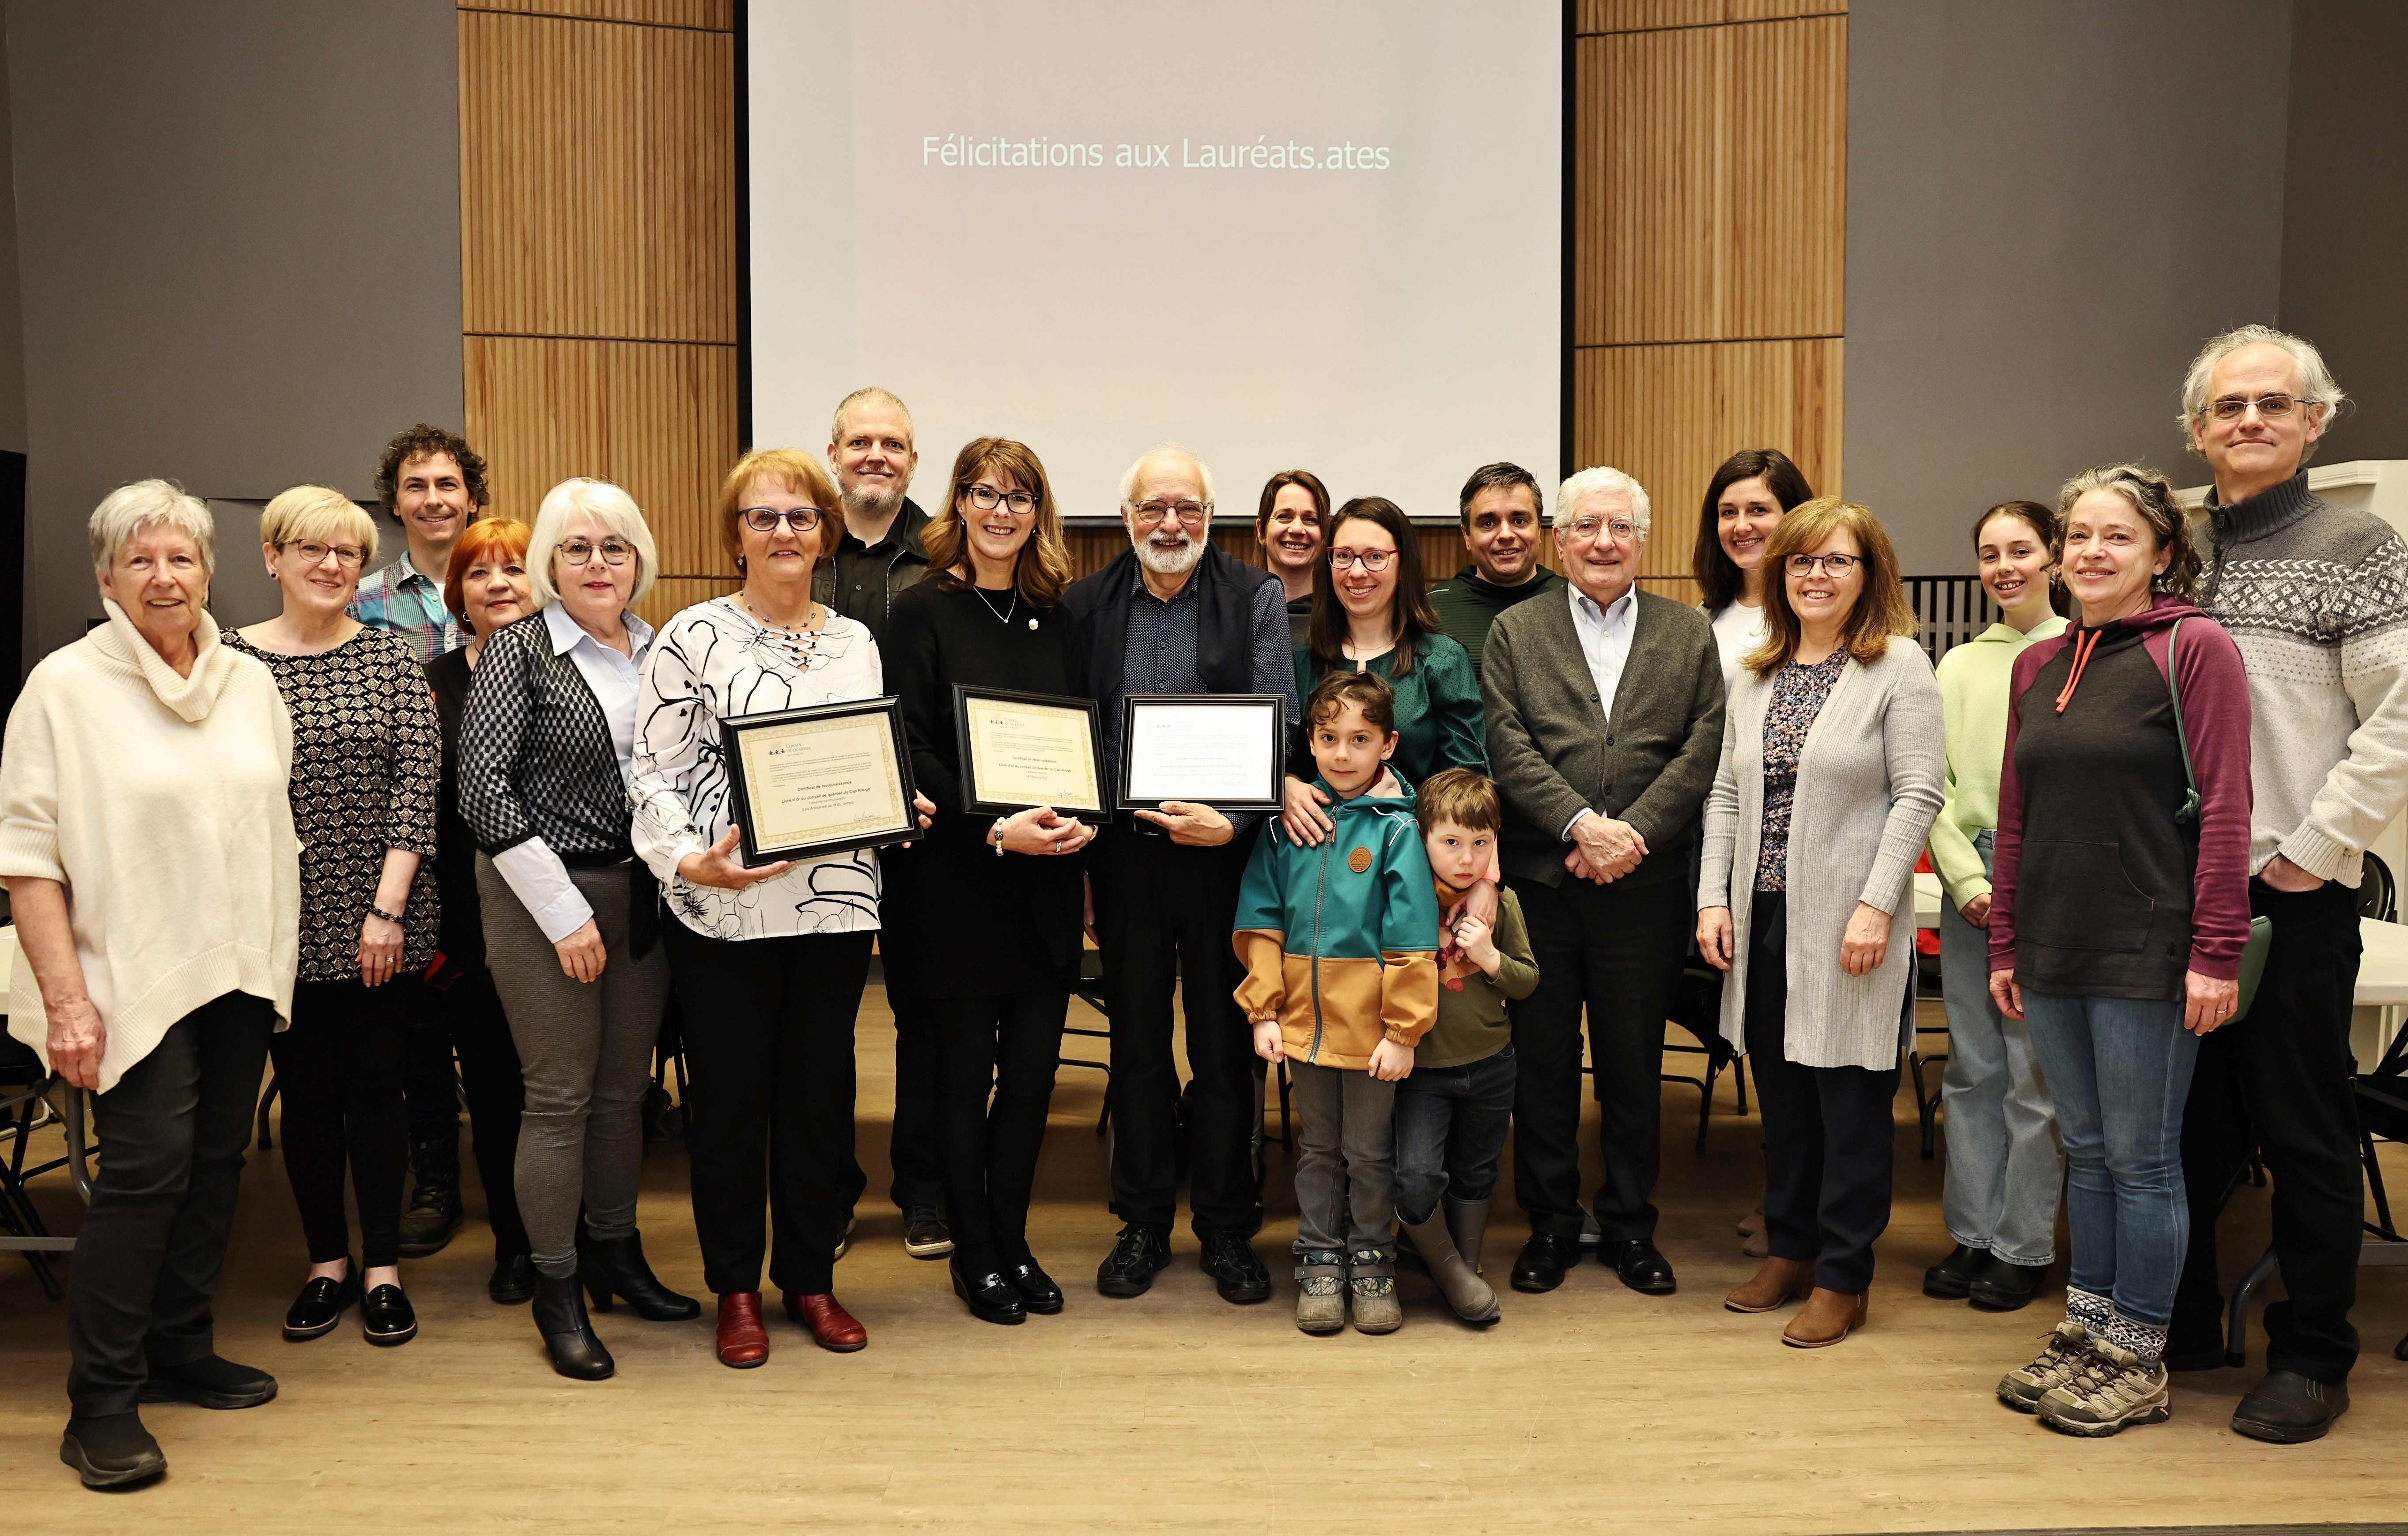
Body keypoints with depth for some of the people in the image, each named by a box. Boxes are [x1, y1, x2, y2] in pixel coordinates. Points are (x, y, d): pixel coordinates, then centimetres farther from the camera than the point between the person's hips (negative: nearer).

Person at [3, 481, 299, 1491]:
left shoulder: (250, 684, 9)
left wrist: (282, 959, 11)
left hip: (242, 973, 5)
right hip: (134, 980, -5)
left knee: (217, 1163, 10)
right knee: (147, 1170, -8)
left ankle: (180, 1351, 26)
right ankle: (101, 1406, 6)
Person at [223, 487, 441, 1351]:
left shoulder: (392, 659, 1)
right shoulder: (233, 659, 2)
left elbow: (418, 787, -4)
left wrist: (389, 907, -10)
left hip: (376, 916, -1)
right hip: (283, 917, 1)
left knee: (375, 1085, 4)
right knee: (306, 1091, 10)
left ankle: (382, 1270, 17)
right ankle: (327, 1264, 24)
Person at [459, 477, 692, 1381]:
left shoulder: (662, 652, 8)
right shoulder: (519, 650, -6)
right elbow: (484, 787, -12)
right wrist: (567, 913, -15)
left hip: (643, 897, 5)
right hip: (544, 898, -5)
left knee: (626, 1085, 14)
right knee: (560, 1095, 1)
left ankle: (615, 1253, 31)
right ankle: (555, 1289, 15)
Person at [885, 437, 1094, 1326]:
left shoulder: (1053, 617, 11)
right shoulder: (923, 611, -3)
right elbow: (913, 751, -9)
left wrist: (1083, 818, -7)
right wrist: (993, 828, -20)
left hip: (1046, 881, 4)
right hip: (957, 879, -4)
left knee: (1034, 1068, 8)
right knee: (967, 1069, 5)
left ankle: (1014, 1241, 25)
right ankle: (975, 1254, 21)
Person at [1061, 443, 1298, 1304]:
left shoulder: (1256, 599, -1)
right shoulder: (1085, 605, 7)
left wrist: (1231, 821, -21)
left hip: (1225, 851, -2)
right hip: (1124, 853, 2)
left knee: (1225, 1043, 6)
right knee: (1136, 1041, 12)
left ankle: (1226, 1228, 22)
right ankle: (1143, 1223, 26)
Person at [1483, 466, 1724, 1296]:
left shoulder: (1690, 634, 8)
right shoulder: (1515, 632, 6)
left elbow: (1701, 751, -2)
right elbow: (1509, 747, -5)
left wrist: (1631, 834, -13)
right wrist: (1581, 824, -17)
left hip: (1644, 887, 1)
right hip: (1538, 880, 0)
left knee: (1634, 1064, 11)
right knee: (1542, 1062, 8)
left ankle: (1630, 1225, 25)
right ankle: (1550, 1222, 22)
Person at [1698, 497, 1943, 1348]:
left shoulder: (1900, 665, -4)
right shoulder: (1755, 674, 12)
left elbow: (1918, 794, -9)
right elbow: (1726, 793, 12)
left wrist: (1875, 906, -16)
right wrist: (1713, 898, 4)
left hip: (1847, 923, -5)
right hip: (1761, 917, 5)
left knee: (1851, 1101, 3)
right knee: (1782, 1093, 14)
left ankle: (1843, 1279, 14)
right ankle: (1790, 1250, 28)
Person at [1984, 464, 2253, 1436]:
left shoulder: (2195, 648, -6)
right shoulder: (2037, 667, 12)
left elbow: (2224, 809, -11)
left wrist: (2216, 954, -15)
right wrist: (2005, 946, 13)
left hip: (2148, 953, -6)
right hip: (2054, 954, 6)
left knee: (2141, 1157, 3)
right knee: (2086, 1152, 14)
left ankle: (2137, 1361, 16)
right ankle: (2084, 1336, 25)